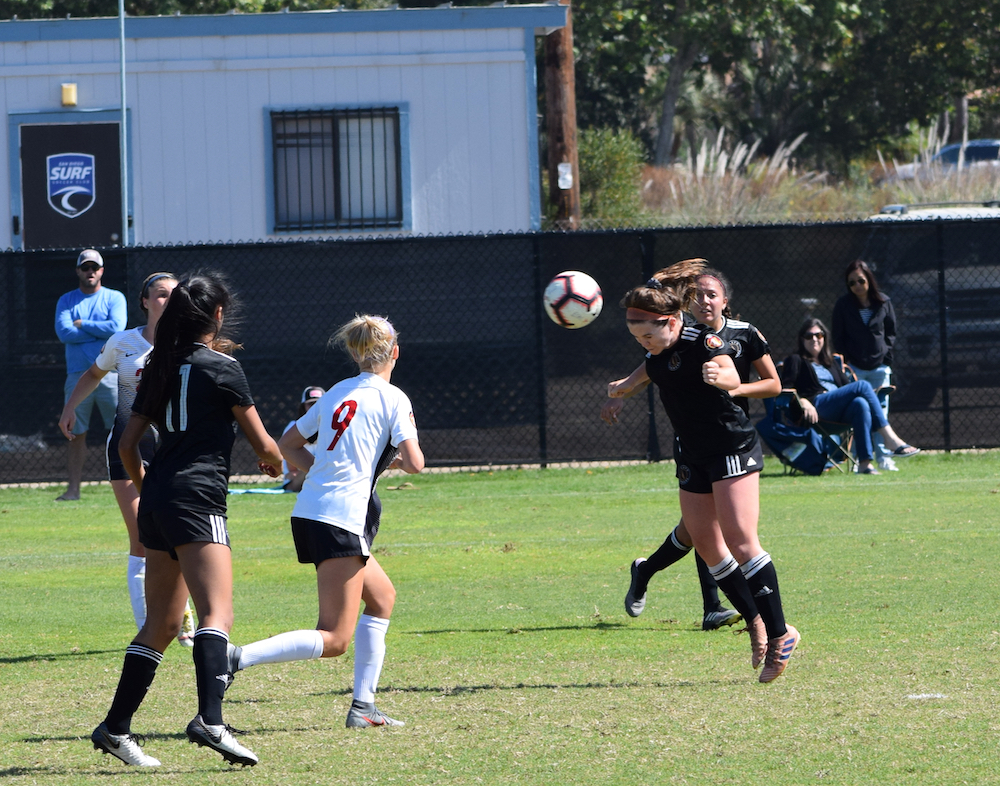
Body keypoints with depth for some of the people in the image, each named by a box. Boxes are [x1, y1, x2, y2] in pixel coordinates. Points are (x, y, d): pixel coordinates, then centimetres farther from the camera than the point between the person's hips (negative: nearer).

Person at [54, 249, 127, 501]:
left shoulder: (115, 298, 7)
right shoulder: (66, 301, 12)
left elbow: (117, 327, -10)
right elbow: (63, 332, -5)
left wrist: (82, 324, -4)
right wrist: (100, 331, -6)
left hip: (110, 375, -2)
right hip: (78, 374, 2)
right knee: (76, 434, 2)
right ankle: (74, 487, 5)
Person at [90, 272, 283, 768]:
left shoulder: (161, 368, 15)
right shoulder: (221, 367, -4)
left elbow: (128, 445, 18)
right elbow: (262, 443, 2)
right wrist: (274, 464, 25)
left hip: (157, 501, 8)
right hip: (197, 498, -8)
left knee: (162, 624, 16)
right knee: (217, 614, -19)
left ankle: (115, 727, 16)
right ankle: (209, 719, -37)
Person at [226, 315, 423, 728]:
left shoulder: (337, 392, 16)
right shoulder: (392, 398, -4)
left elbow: (288, 443, 22)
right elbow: (415, 463, -13)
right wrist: (398, 460, 10)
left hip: (306, 513, 8)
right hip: (340, 522, -8)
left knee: (382, 596, 25)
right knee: (333, 640, -7)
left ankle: (363, 705, 20)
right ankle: (239, 657, -27)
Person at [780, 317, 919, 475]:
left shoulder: (830, 363, 36)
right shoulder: (796, 361, 19)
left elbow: (847, 384, 28)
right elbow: (786, 388, 4)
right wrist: (803, 401, -16)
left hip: (839, 411, 5)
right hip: (817, 406, -5)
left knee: (861, 403, -34)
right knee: (862, 385, -24)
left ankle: (864, 463, -47)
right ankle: (891, 440, -33)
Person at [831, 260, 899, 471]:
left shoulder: (883, 303, 3)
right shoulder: (843, 305, 0)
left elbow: (891, 334, 11)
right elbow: (838, 338, 5)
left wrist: (886, 360, 2)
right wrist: (846, 364, -3)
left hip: (879, 367, 1)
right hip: (854, 367, -1)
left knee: (880, 412, 0)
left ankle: (883, 458, 4)